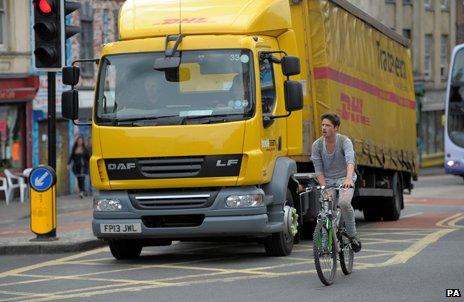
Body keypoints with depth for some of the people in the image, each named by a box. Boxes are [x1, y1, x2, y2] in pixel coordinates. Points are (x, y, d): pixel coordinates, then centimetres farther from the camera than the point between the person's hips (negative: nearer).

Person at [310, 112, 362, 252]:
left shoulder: (345, 141, -15)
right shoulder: (317, 145, -6)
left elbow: (350, 161, -33)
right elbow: (318, 170, -5)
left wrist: (349, 179, -52)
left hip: (344, 179, -4)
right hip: (327, 181, 4)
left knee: (344, 202, -31)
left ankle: (352, 234, -15)